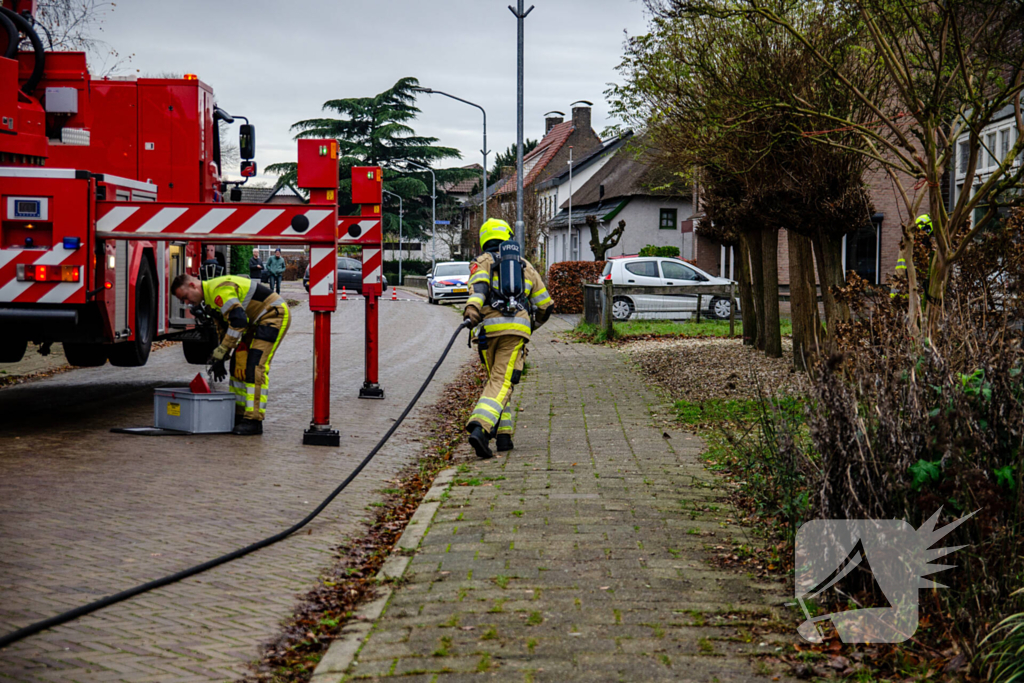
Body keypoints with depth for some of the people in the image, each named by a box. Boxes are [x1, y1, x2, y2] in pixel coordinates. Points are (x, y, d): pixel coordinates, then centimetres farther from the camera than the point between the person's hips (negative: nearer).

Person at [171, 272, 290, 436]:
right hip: (258, 321, 11)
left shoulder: (219, 289, -22)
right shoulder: (210, 298, 12)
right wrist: (220, 359, 16)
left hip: (274, 315, -11)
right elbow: (225, 327, 22)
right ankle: (239, 415, 14)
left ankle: (254, 420, -17)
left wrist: (219, 355, -25)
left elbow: (238, 321, -30)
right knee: (239, 362, 8)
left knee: (255, 366, -17)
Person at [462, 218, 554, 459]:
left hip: (488, 328, 0)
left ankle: (503, 435, 17)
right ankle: (479, 428, -34)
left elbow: (479, 285, -13)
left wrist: (472, 309, -31)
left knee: (496, 380, 21)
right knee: (502, 384, -10)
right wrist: (533, 324, 45)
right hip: (516, 330, 0)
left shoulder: (482, 262, 12)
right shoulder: (525, 265, 21)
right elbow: (546, 304, 25)